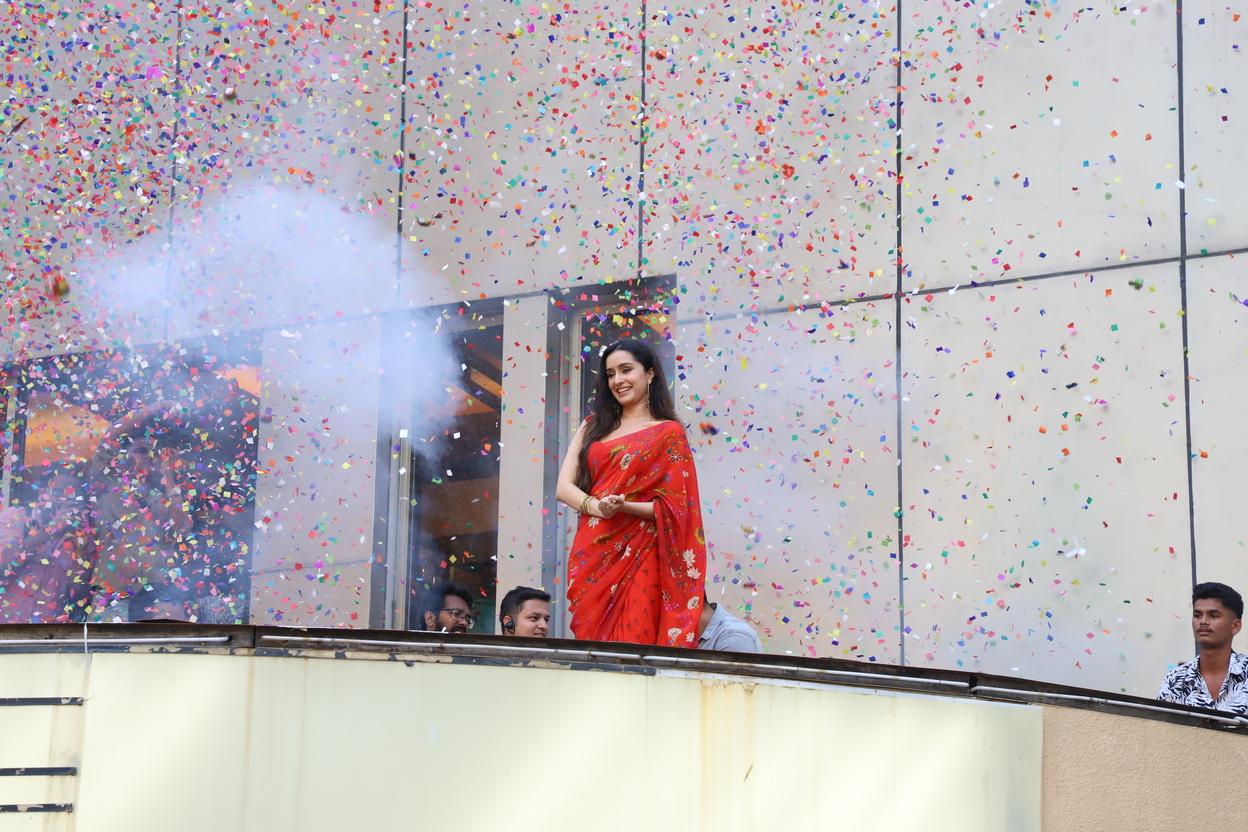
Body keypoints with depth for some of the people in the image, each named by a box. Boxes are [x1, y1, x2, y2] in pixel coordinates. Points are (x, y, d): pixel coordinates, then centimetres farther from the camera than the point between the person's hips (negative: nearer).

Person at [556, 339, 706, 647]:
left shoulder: (668, 432, 1)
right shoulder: (593, 427, 16)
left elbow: (672, 508, -4)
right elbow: (564, 487, 6)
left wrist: (623, 507, -19)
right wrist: (595, 506, -13)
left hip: (638, 559, -4)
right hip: (590, 556, 4)